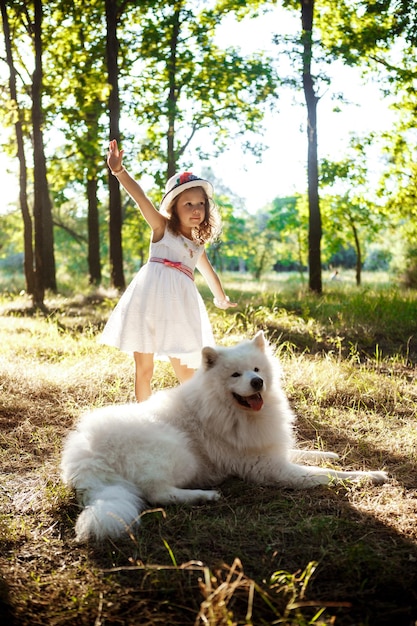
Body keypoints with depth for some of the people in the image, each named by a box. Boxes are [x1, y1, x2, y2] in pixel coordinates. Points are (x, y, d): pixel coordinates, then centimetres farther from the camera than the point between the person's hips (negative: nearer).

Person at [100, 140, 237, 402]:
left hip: (180, 306, 4)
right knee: (144, 368, 1)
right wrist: (119, 170, -26)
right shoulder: (162, 228, 5)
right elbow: (141, 197, -11)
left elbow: (209, 272, 38)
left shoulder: (197, 246, 19)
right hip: (151, 299, -3)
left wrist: (222, 298, 52)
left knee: (186, 373, -1)